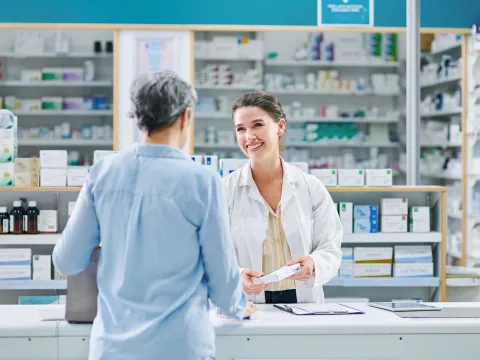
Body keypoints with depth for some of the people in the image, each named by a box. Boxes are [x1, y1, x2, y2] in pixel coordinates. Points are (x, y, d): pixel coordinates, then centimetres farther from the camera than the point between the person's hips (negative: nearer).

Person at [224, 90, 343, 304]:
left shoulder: (312, 188, 8)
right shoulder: (225, 190, 2)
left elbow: (330, 248, 8)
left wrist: (313, 264, -15)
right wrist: (236, 277, -23)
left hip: (304, 304, 2)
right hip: (245, 309, -2)